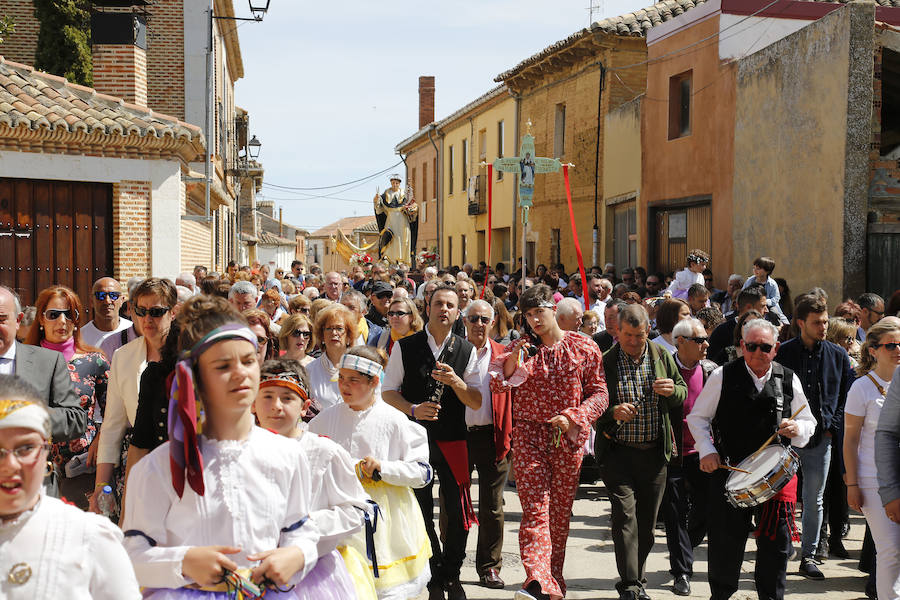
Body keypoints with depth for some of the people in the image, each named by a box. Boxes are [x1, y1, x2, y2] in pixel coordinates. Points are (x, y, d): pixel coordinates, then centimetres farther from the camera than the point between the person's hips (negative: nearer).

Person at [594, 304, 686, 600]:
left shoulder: (662, 356, 5)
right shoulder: (605, 362, -4)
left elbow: (683, 395, 13)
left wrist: (672, 390, -10)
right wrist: (613, 412, -21)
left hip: (655, 452, 3)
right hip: (619, 451, -3)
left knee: (647, 520, 10)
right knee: (625, 515, -12)